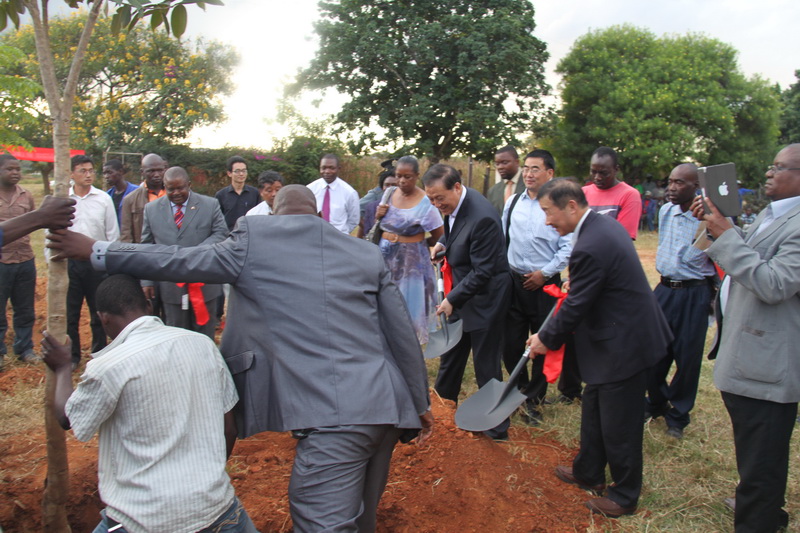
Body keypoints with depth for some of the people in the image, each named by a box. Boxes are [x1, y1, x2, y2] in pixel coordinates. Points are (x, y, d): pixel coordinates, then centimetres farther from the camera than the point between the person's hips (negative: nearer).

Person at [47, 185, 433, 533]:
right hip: (385, 410, 7)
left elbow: (180, 261, 8)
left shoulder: (256, 240, 0)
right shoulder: (367, 252, 13)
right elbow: (402, 332, 13)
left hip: (333, 417, -7)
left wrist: (96, 251, 21)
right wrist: (421, 403, 23)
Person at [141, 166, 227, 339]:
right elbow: (147, 247, 7)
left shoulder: (210, 205, 0)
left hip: (204, 283, -1)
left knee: (204, 335, 11)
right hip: (171, 285, 1)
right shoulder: (151, 209, 5)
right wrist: (147, 280, 2)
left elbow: (221, 233, -5)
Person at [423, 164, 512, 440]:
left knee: (486, 364, 2)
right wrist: (442, 243, 5)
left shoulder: (482, 218, -29)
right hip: (461, 290, 9)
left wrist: (452, 299, -20)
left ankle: (497, 428, 19)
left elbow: (482, 272, -25)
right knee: (451, 351, 23)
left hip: (484, 296, -9)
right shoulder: (452, 205, -3)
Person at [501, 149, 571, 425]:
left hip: (544, 284, -4)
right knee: (511, 343, 10)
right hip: (513, 281, 4)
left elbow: (568, 247, -11)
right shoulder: (512, 202, 7)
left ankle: (533, 399, 26)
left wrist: (544, 273, -13)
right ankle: (520, 388, 35)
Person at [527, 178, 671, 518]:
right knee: (594, 410, 22)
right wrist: (575, 283, 16)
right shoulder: (605, 223, 4)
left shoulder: (590, 248, -28)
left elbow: (575, 307, -19)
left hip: (623, 345, -11)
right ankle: (589, 473, 40)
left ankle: (625, 497, 25)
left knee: (619, 426, 6)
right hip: (625, 334, 11)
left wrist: (546, 339, -6)